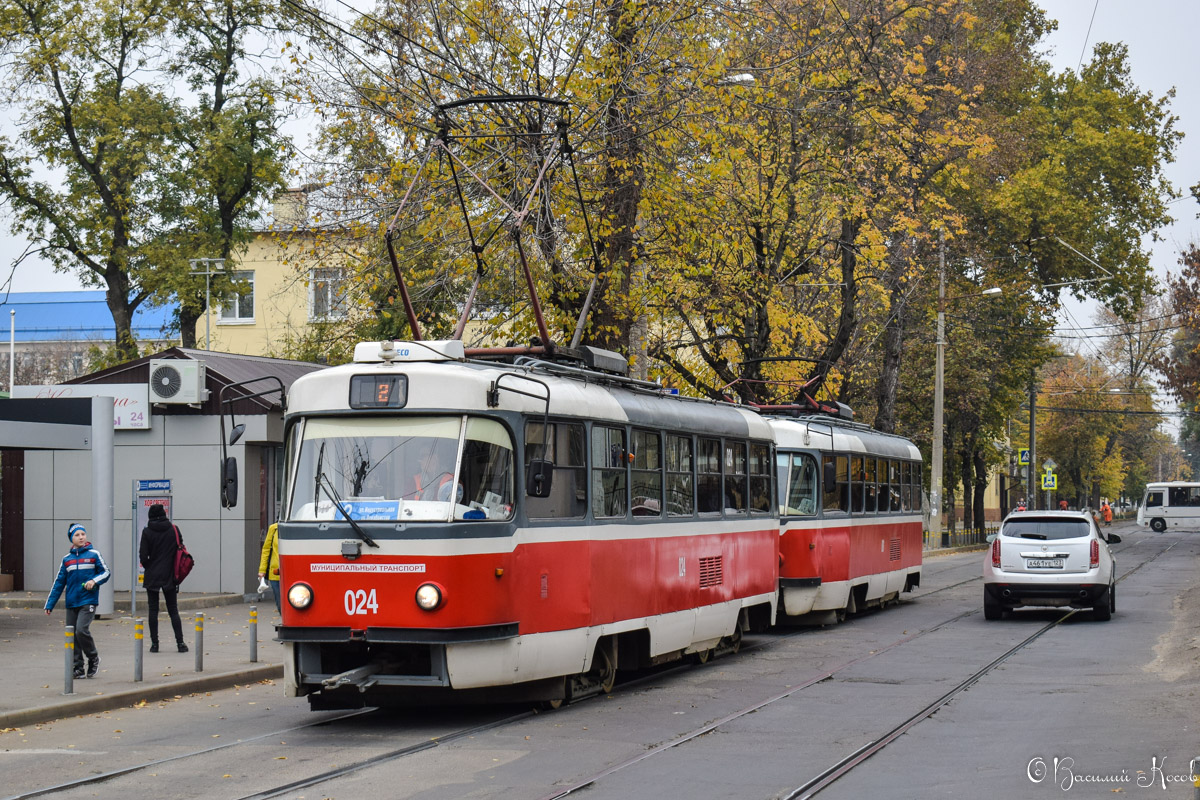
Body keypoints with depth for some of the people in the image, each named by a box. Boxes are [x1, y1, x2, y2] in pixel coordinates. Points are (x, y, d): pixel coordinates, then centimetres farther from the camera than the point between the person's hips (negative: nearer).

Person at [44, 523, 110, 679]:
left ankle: (93, 658, 4)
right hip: (71, 603, 4)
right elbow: (59, 583, 14)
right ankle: (77, 668, 12)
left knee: (81, 630, -19)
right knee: (72, 636, 2)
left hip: (88, 601, -4)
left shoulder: (94, 554, 2)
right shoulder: (67, 559, 11)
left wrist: (94, 580, -13)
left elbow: (106, 572, 8)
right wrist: (50, 604, 11)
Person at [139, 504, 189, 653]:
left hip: (152, 577, -2)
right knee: (173, 610, 7)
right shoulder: (174, 530, -1)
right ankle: (180, 642, 1)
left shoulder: (147, 532, -6)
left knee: (153, 610, 5)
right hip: (169, 576, 2)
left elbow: (143, 556, -7)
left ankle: (154, 643, 3)